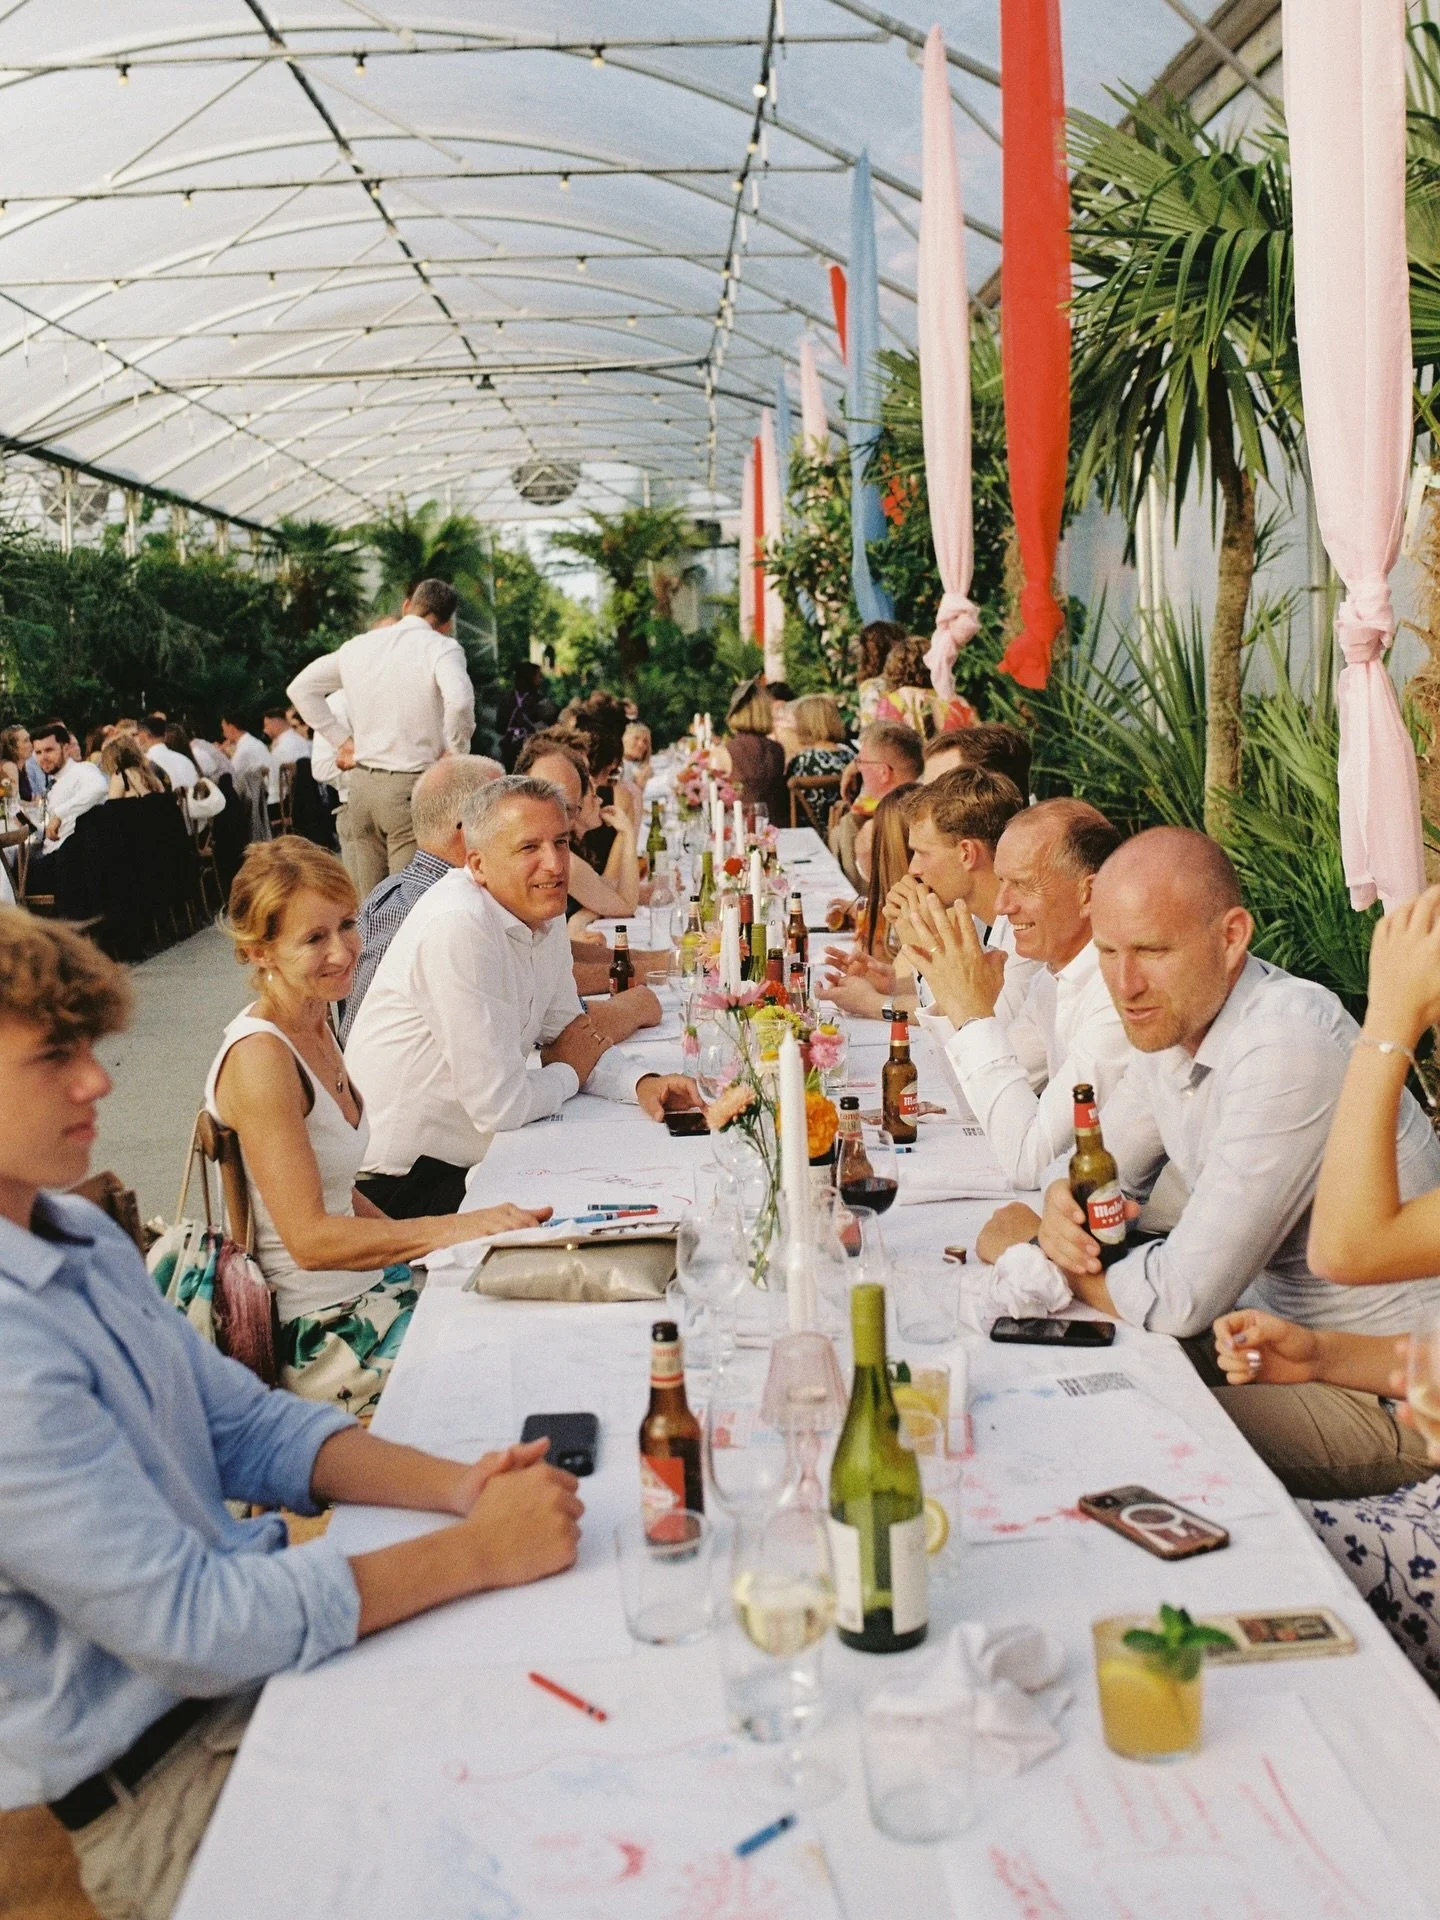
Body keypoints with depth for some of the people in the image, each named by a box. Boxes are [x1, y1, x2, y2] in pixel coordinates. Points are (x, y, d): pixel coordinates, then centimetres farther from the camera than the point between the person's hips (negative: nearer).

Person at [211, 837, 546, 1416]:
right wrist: (457, 1229, -27)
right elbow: (310, 1237, -24)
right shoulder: (258, 1058, -20)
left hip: (373, 1287, 9)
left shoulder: (316, 1030, 8)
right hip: (320, 1338, -9)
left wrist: (420, 1248, 3)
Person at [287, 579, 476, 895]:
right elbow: (459, 700, -26)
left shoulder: (359, 645, 12)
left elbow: (300, 687, 21)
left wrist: (341, 741, 17)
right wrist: (455, 751, -9)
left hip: (362, 783, 6)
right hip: (412, 788, -6)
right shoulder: (441, 647, -6)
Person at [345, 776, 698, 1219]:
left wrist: (642, 1082, -7)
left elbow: (565, 1036, 13)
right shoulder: (459, 926, -26)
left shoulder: (544, 913, 3)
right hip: (401, 1180, -8)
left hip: (469, 1160, 8)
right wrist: (570, 1073, -4)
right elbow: (499, 1105, -25)